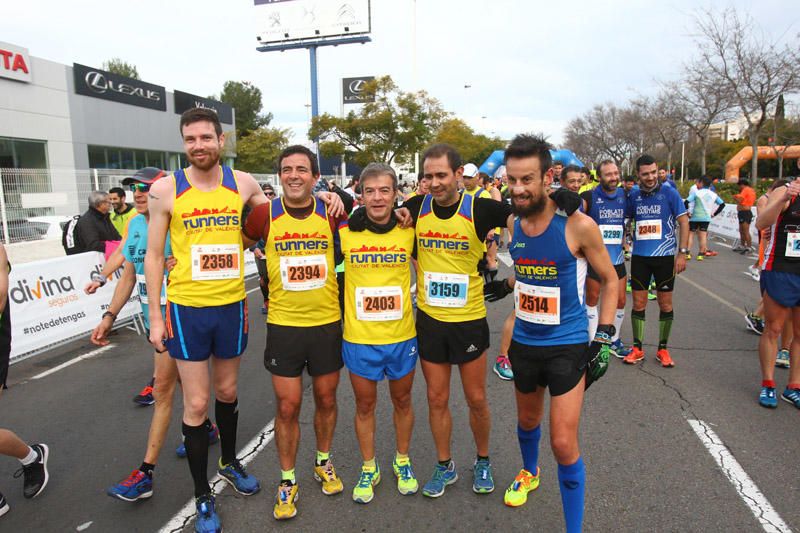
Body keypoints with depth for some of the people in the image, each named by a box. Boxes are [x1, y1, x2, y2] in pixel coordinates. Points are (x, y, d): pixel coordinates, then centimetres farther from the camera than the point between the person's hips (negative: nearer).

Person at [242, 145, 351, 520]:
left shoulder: (332, 211, -5)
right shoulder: (265, 214, -6)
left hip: (328, 323, 1)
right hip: (283, 324, -1)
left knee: (326, 399, 16)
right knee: (287, 406, 5)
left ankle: (323, 462, 40)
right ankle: (287, 481, 27)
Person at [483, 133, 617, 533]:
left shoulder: (578, 225, -18)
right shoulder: (514, 223, -3)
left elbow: (609, 279, -6)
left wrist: (604, 337, -11)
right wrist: (504, 286, 10)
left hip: (567, 346, -5)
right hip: (524, 342, 5)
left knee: (563, 444, -5)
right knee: (527, 420, 25)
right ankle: (529, 472, 55)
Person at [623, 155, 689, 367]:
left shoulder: (670, 193, -4)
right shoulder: (633, 196, 4)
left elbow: (683, 222, -4)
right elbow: (626, 220, 16)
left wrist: (682, 252, -10)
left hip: (664, 256, -2)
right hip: (639, 256, 2)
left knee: (665, 304, 7)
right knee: (638, 303, 5)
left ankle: (663, 349, 20)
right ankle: (637, 348, 17)